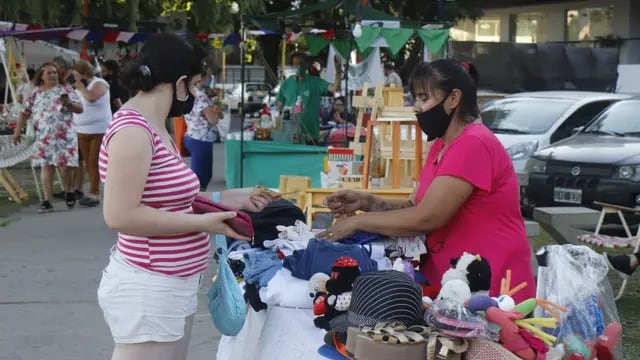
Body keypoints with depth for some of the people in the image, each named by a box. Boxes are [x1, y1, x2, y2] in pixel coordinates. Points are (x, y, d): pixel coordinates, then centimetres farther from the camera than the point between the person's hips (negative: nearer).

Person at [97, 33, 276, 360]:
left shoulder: (155, 129, 11)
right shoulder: (133, 130, -19)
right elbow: (121, 215, -25)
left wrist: (229, 199, 11)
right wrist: (203, 223, -19)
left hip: (170, 285, 10)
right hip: (147, 290, -10)